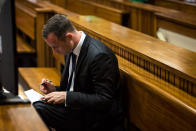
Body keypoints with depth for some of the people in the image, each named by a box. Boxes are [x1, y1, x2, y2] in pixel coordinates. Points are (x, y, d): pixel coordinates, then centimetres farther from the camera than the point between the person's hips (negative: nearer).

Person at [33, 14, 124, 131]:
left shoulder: (100, 56, -24)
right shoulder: (71, 48, 5)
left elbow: (104, 100, -23)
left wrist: (67, 96, -25)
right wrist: (55, 90, 0)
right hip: (76, 108, 8)